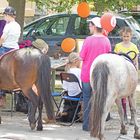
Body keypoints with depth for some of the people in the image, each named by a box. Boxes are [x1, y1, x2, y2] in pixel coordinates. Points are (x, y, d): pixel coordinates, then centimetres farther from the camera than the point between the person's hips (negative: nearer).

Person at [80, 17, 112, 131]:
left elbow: (82, 57, -10)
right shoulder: (106, 40, -4)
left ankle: (87, 125, 9)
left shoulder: (89, 40, -14)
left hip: (87, 74, -2)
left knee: (87, 99, 8)